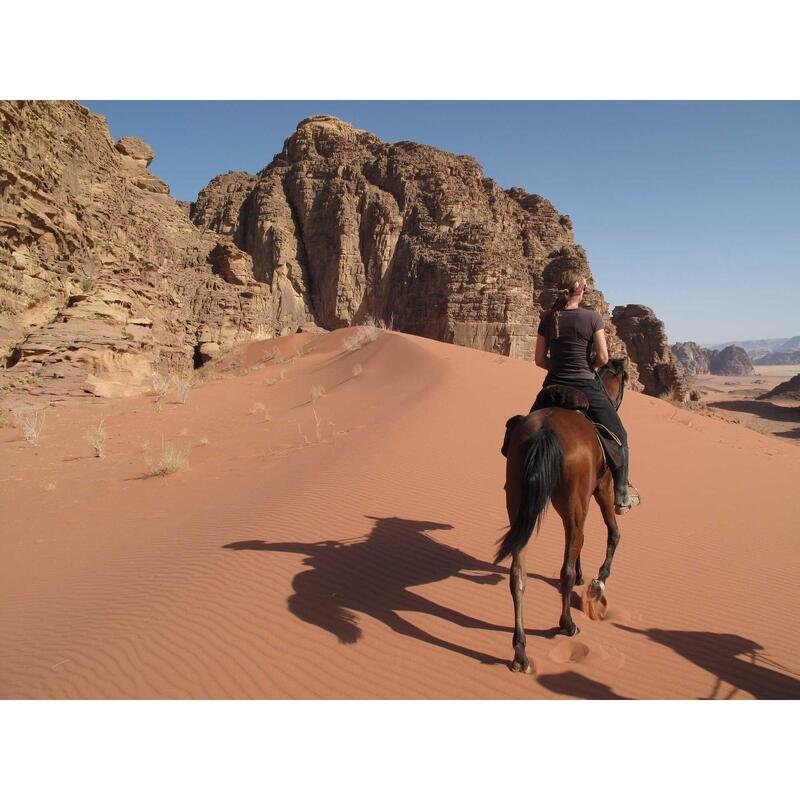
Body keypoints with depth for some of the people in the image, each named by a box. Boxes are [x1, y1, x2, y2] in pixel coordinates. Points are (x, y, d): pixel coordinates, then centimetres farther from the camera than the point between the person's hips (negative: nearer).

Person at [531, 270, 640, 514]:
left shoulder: (548, 318, 1)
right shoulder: (593, 317, -7)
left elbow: (539, 359, 2)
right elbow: (603, 358, -9)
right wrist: (589, 365, 10)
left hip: (553, 385, 3)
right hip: (586, 386, -2)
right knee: (619, 437, 14)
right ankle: (621, 496, 17)